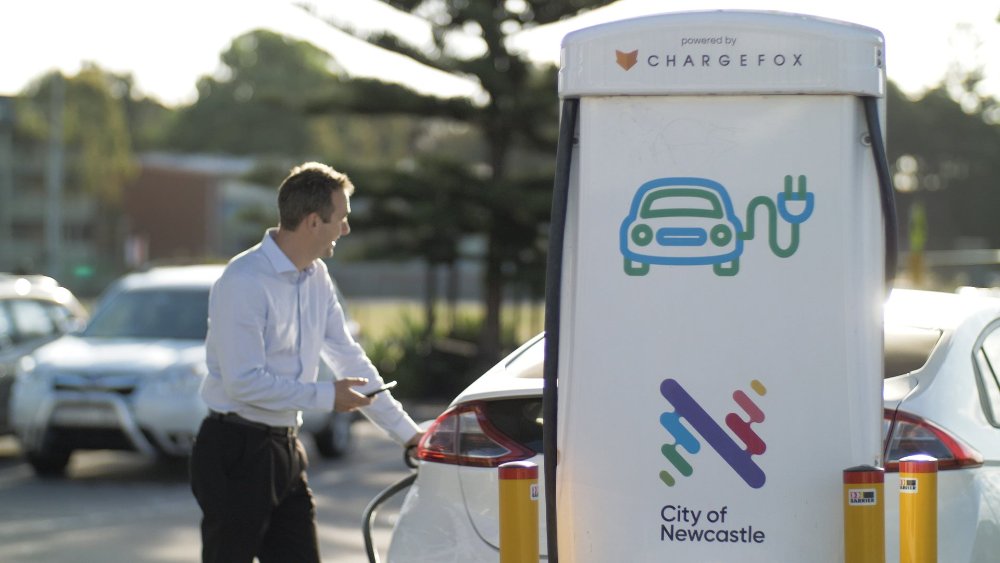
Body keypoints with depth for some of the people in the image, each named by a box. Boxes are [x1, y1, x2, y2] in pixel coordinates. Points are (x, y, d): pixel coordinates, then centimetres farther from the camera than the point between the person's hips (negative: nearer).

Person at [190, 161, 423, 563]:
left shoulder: (316, 278, 9)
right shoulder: (244, 282, -18)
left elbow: (348, 357, 16)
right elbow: (244, 381, -22)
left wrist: (406, 431, 14)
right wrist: (325, 396, -16)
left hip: (285, 450, 8)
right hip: (235, 451, -8)